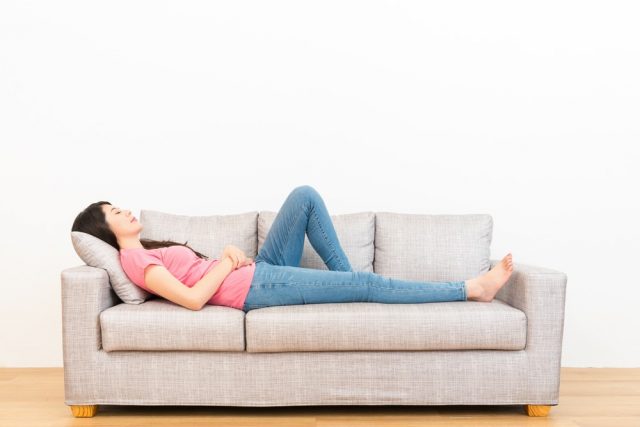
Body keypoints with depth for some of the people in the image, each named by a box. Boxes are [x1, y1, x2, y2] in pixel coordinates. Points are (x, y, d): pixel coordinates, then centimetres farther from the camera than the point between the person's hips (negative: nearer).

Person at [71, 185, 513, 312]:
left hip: (260, 271, 9)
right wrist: (228, 261, -11)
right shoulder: (134, 258, -8)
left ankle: (344, 276, 4)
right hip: (253, 287, -9)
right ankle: (471, 288, -4)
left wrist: (231, 254, 0)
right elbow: (193, 298, -22)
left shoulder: (149, 251, 21)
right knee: (367, 283, -13)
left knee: (306, 196, -2)